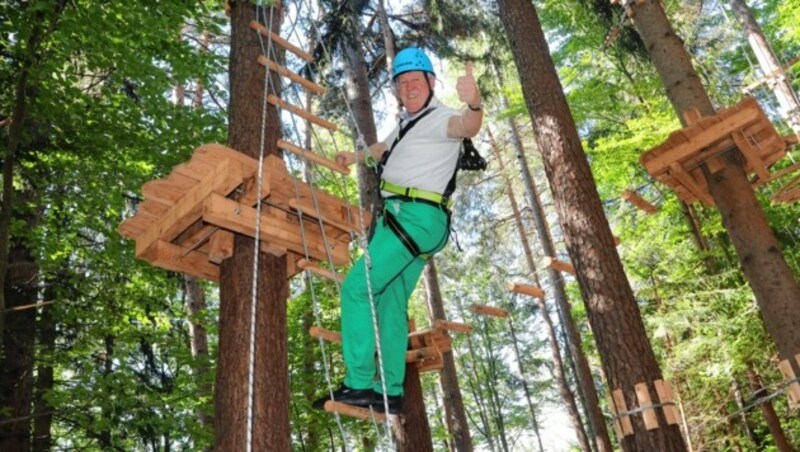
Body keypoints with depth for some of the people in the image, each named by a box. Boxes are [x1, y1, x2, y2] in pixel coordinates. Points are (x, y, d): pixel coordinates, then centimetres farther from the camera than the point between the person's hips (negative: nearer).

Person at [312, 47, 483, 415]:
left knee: (356, 288, -14)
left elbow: (466, 127, -31)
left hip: (416, 218, -10)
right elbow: (385, 148, 44)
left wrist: (474, 104, -51)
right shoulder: (407, 123, 23)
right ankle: (390, 392, 13)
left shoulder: (439, 118, -7)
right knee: (390, 304, 9)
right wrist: (355, 157, 52)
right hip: (403, 218, 10)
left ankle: (359, 384, -12)